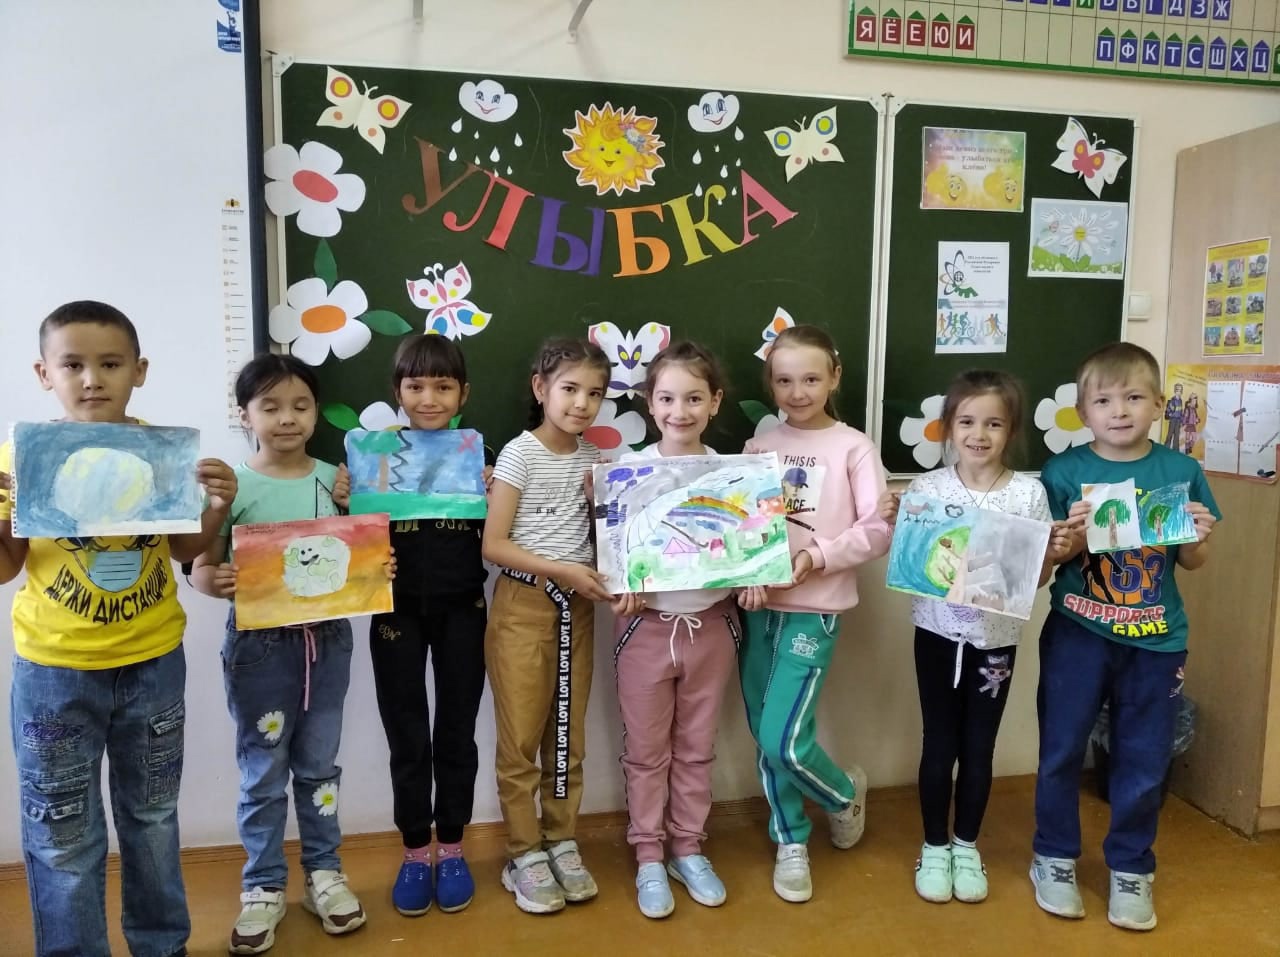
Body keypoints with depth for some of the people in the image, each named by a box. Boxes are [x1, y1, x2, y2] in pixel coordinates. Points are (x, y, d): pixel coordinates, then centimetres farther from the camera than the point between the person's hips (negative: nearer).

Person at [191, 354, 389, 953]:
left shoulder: (332, 479, 1)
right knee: (264, 772, 9)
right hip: (260, 643, -2)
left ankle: (323, 872, 32)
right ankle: (263, 887, 27)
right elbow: (200, 568, -7)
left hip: (328, 638, 3)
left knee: (319, 764, 15)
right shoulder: (232, 487, -8)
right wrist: (217, 582, -27)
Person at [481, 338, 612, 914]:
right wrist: (561, 569, -19)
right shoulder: (520, 454, -10)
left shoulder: (592, 458, 6)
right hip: (523, 605, -5)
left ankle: (562, 841, 27)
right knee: (521, 736, 4)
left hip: (577, 606, 5)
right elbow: (492, 545, -13)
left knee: (569, 733, 12)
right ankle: (525, 854, 18)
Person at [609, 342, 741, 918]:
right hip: (647, 626, -1)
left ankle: (689, 850, 33)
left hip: (711, 625, 2)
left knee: (696, 748, 15)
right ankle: (649, 857, 27)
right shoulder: (629, 469, -7)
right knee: (646, 751, 11)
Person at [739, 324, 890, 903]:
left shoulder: (852, 447, -5)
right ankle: (791, 843, 32)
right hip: (758, 607, 4)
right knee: (764, 740, 11)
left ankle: (845, 793, 25)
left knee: (784, 741, -9)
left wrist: (817, 555, -19)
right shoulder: (759, 447, 6)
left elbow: (878, 532, -7)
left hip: (814, 611, -4)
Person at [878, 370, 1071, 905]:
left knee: (979, 747, 12)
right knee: (939, 745, 9)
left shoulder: (1029, 493, -6)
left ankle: (966, 846, 33)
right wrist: (890, 525, -17)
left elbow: (1036, 578, 1)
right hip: (938, 632, 0)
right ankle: (934, 847, 29)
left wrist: (1055, 555, -18)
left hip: (996, 639, 0)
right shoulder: (926, 487, -7)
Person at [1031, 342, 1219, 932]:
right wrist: (1073, 536, -24)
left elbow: (1191, 562, 7)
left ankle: (1131, 868, 33)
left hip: (1155, 641, 2)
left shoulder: (1181, 471, -1)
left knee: (1144, 761, 12)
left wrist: (1199, 537, -14)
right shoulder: (1063, 472, -7)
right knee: (1061, 750, 9)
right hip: (1076, 634, -1)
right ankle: (1055, 858, 29)